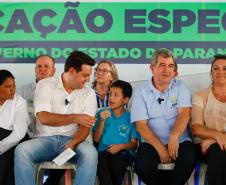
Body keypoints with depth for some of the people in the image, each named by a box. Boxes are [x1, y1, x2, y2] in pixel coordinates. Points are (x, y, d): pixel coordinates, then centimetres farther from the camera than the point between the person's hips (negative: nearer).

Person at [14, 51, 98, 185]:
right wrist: (75, 117, -20)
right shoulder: (45, 85, -1)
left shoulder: (89, 93, 4)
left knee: (90, 152, -32)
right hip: (46, 139, -1)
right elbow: (44, 118, -13)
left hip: (71, 139, 1)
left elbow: (85, 126, -3)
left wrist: (73, 143, -23)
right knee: (22, 150, -31)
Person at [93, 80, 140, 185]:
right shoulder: (102, 113, 11)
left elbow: (134, 143, 5)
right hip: (104, 150, 1)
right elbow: (96, 139, 7)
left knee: (116, 162, -36)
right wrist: (102, 121, -6)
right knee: (100, 162, -34)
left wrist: (121, 146, -13)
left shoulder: (131, 117, 5)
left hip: (123, 152, -1)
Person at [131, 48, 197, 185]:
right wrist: (160, 148, -17)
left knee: (189, 159, -31)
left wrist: (174, 136, -25)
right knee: (142, 166, -28)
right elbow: (141, 125, -4)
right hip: (152, 142, 0)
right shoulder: (141, 92, 5)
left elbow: (185, 113, -6)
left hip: (179, 141, 0)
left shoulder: (180, 86, 8)